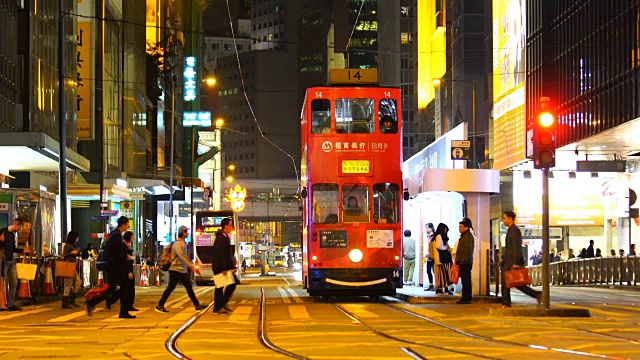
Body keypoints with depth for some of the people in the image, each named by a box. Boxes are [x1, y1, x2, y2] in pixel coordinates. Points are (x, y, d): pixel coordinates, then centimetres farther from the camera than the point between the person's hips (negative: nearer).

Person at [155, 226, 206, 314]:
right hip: (176, 270, -9)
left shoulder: (184, 243, 15)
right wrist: (190, 264, -35)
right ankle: (160, 306, 2)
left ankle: (197, 305, 11)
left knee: (189, 288, 9)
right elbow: (181, 256, -28)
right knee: (170, 288, -5)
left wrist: (190, 265, 17)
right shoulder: (178, 243, -15)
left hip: (183, 271, 9)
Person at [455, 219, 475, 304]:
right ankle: (464, 298, 14)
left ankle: (467, 299, -8)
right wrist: (458, 260, 20)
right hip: (462, 263, 10)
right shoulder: (463, 236, 21)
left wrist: (463, 260, -21)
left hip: (466, 262, -10)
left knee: (466, 281, -9)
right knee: (464, 281, 11)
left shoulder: (469, 236, -10)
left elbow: (468, 250, -18)